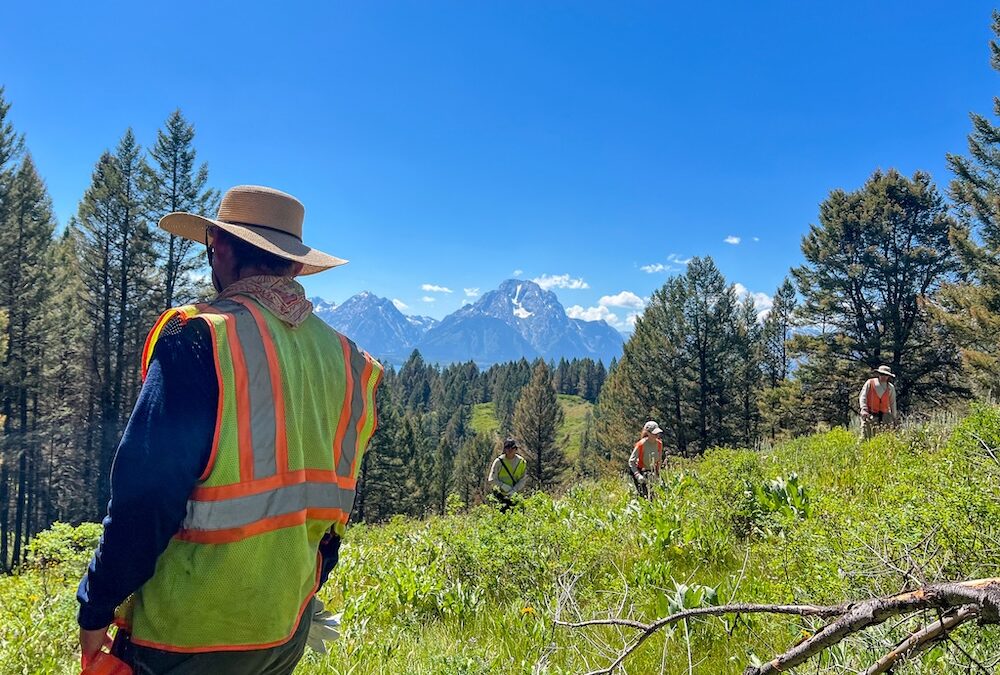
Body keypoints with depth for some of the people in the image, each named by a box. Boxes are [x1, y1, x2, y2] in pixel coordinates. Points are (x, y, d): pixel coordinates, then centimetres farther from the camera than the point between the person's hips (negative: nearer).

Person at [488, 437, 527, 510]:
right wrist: (504, 486, -16)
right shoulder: (499, 461, -8)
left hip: (515, 494, 2)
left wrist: (514, 490, -14)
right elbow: (492, 480, -5)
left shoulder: (521, 462, -1)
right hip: (501, 494, -2)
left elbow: (523, 480, -1)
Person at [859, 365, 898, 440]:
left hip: (884, 416, 2)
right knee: (866, 436, -7)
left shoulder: (891, 388, 11)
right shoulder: (869, 383, 4)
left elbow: (893, 403, 16)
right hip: (869, 415, -2)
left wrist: (894, 418, 16)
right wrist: (864, 410, -13)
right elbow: (862, 396, 0)